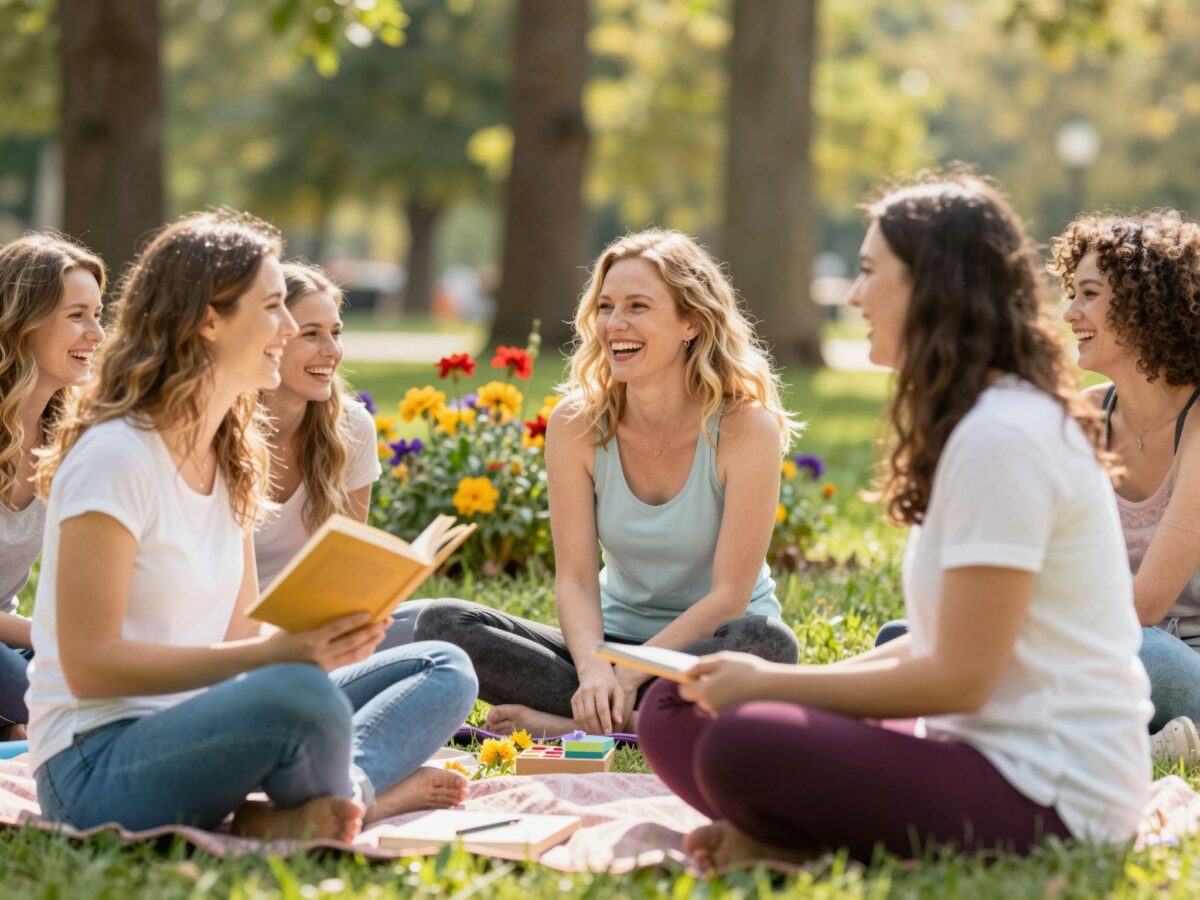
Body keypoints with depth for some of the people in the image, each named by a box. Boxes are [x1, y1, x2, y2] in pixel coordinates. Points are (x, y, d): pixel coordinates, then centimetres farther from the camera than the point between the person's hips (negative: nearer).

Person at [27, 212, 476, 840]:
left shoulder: (232, 458, 12)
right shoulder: (114, 457, -15)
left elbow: (240, 636, 9)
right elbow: (89, 664, -19)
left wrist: (316, 639, -14)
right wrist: (275, 653, -26)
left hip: (201, 729, 9)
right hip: (99, 765, -9)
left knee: (445, 669, 3)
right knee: (302, 693, -37)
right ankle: (370, 792, -6)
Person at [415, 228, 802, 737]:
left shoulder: (747, 427, -16)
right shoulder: (576, 425, -7)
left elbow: (728, 596, -18)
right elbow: (574, 577, -10)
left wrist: (626, 676, -26)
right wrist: (594, 670, -30)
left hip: (713, 643, -3)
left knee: (768, 643, -39)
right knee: (440, 624, -17)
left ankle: (560, 722, -26)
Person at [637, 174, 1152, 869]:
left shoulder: (1001, 436, -17)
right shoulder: (980, 421, 16)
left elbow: (959, 678, -18)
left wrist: (773, 683, -8)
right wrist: (779, 683, 7)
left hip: (1048, 799, -10)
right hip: (991, 749, 10)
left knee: (742, 747, -31)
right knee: (675, 713, 5)